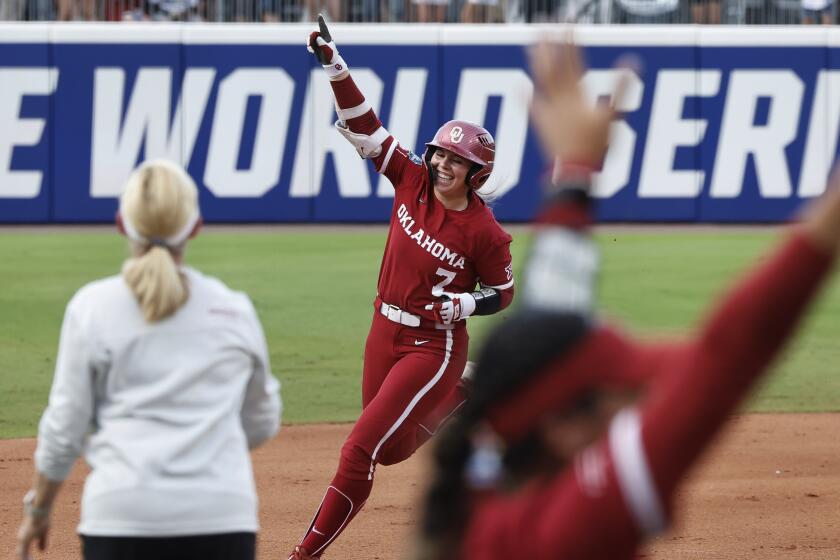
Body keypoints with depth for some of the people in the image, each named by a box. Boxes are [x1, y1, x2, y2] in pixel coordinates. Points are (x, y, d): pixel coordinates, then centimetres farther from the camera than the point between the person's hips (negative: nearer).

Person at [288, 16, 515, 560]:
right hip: (385, 331, 6)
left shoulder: (485, 232, -17)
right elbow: (365, 127, -6)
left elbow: (502, 293, -3)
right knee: (391, 450, 20)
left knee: (363, 446, -12)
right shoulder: (413, 181, -5)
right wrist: (336, 66, -15)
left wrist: (464, 305, -23)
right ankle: (460, 394, 46)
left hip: (434, 343, -6)